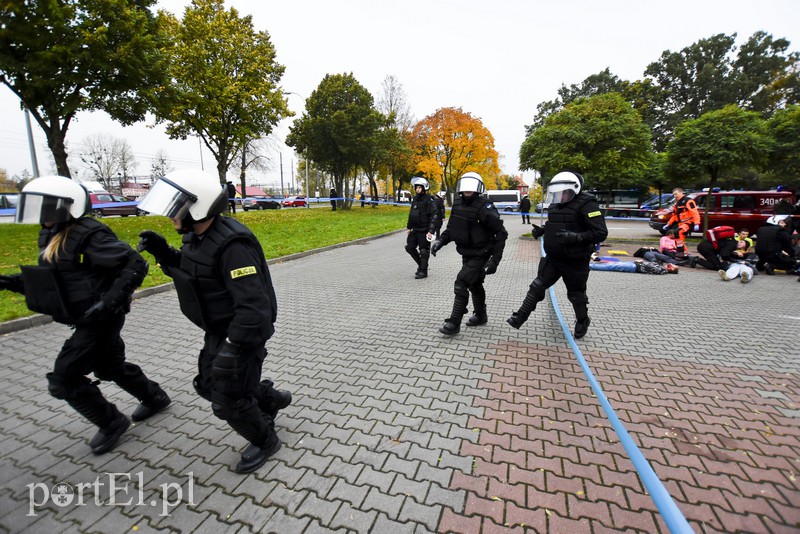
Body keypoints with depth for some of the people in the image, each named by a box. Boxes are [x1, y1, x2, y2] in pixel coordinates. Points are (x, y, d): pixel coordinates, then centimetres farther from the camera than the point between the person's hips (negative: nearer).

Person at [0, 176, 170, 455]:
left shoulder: (89, 235, -20)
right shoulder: (52, 236, 9)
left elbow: (136, 265, -25)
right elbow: (56, 278, 18)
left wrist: (110, 301, -30)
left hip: (102, 319, -9)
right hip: (87, 319, 10)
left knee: (63, 379, -2)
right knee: (110, 367, 21)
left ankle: (112, 423, 16)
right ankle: (155, 398, 40)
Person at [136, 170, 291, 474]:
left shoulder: (231, 245, -30)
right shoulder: (199, 236, 1)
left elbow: (253, 304, -33)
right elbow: (186, 271, 19)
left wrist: (234, 349, -33)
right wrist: (162, 252, 1)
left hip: (243, 332, -9)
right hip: (220, 330, 10)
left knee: (228, 402, 4)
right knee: (210, 386, 22)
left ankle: (265, 441, 31)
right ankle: (272, 399, 42)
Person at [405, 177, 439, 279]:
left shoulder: (429, 200, -12)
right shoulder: (415, 199, 12)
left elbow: (434, 216, -17)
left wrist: (431, 231, -23)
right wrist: (409, 227, 22)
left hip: (424, 230, -8)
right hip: (415, 229, 8)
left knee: (424, 251, 0)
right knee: (409, 247, 10)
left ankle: (423, 271, 12)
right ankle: (420, 264, 29)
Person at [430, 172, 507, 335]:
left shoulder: (484, 208, -20)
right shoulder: (457, 204, 0)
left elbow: (501, 233, -17)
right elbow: (451, 228, 11)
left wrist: (494, 259, -22)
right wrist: (440, 240, -7)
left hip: (480, 256, -7)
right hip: (466, 254, 7)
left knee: (461, 285, -13)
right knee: (475, 286, 21)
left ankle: (454, 323, -2)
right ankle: (481, 316, 41)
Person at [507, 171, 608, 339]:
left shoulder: (586, 204, -17)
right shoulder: (555, 204, 5)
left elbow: (601, 233, -22)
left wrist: (575, 237, -35)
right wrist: (541, 230, 2)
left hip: (575, 261, -6)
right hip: (553, 258, 6)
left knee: (576, 294, 12)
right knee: (537, 286, 3)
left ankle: (583, 321, 38)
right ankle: (520, 317, 10)